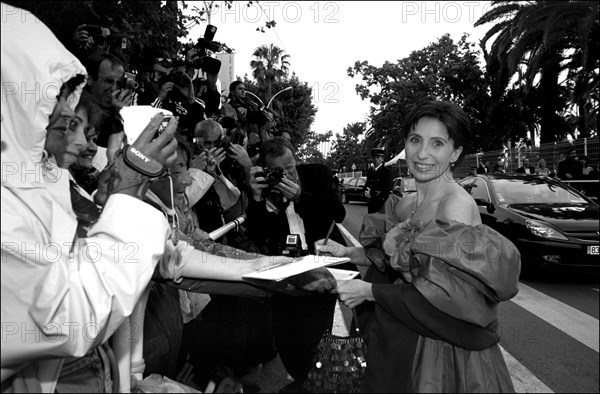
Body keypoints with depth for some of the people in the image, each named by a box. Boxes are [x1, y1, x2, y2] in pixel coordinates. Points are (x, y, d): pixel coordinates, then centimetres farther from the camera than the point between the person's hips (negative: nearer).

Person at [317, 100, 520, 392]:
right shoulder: (404, 205, 0)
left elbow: (449, 297, -24)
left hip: (444, 350, -6)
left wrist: (370, 292, -21)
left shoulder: (458, 206, -23)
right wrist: (347, 253, 0)